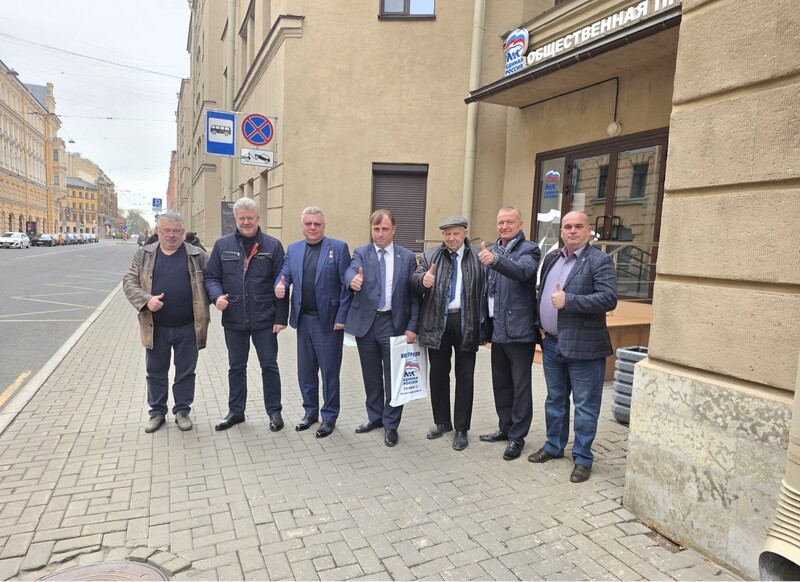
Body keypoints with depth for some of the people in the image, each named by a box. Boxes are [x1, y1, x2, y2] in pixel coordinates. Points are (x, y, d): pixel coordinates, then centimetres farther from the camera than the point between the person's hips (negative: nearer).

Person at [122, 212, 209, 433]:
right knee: (156, 372, 13)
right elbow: (129, 282, 3)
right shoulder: (144, 254, 4)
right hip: (156, 327, 1)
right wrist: (146, 300, -16)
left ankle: (182, 411, 25)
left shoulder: (197, 255, 0)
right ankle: (157, 412, 28)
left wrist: (204, 321, -6)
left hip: (188, 327, -1)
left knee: (186, 372, 9)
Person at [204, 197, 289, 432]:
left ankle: (274, 411, 24)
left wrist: (281, 318, -7)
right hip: (233, 320, 2)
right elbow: (211, 277, 8)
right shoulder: (222, 245, 4)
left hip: (265, 320, -2)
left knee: (269, 366, 8)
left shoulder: (273, 246, -3)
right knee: (236, 367, 16)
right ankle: (235, 411, 32)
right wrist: (217, 296, -14)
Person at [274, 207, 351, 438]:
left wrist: (341, 318, -13)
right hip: (303, 320, 5)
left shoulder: (339, 248, -6)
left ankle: (329, 416, 21)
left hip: (328, 320, -5)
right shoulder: (293, 249, 9)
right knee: (305, 371, 15)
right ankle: (310, 411, 32)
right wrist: (280, 286, -19)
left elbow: (346, 286, -9)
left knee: (329, 372, 6)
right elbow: (285, 274, 5)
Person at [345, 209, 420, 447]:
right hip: (366, 322, 2)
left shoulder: (407, 257, 2)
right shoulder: (361, 253, 3)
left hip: (394, 324, -1)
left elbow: (414, 295, 0)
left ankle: (391, 425, 19)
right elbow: (351, 271, -18)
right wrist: (353, 280, -43)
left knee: (393, 376, 4)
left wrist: (412, 327, -7)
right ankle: (375, 417, 33)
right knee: (371, 375, 15)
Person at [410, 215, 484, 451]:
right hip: (437, 322, 2)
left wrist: (483, 327, -15)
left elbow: (484, 291, -5)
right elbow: (413, 280, -6)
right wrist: (422, 280, -30)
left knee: (465, 377, 6)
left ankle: (462, 429, 19)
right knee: (438, 374, 13)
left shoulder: (477, 258, 0)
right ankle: (442, 421, 31)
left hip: (466, 323, -2)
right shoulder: (430, 256, 6)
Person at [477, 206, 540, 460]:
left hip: (519, 330, -7)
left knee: (520, 386, 3)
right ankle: (505, 428, 31)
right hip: (498, 329, 7)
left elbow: (522, 271, -29)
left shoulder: (529, 250, -7)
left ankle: (517, 437, 14)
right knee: (501, 383, 17)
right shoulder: (492, 249, 12)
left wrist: (494, 260, -44)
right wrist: (487, 325, 6)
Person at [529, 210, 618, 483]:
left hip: (583, 346, -6)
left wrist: (567, 301, -23)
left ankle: (583, 459, 19)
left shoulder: (600, 261, -9)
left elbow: (609, 299, -20)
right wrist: (540, 324, 8)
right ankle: (554, 447, 35)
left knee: (585, 406, 5)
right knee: (555, 400, 19)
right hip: (552, 343, 7)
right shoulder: (551, 258, 11)